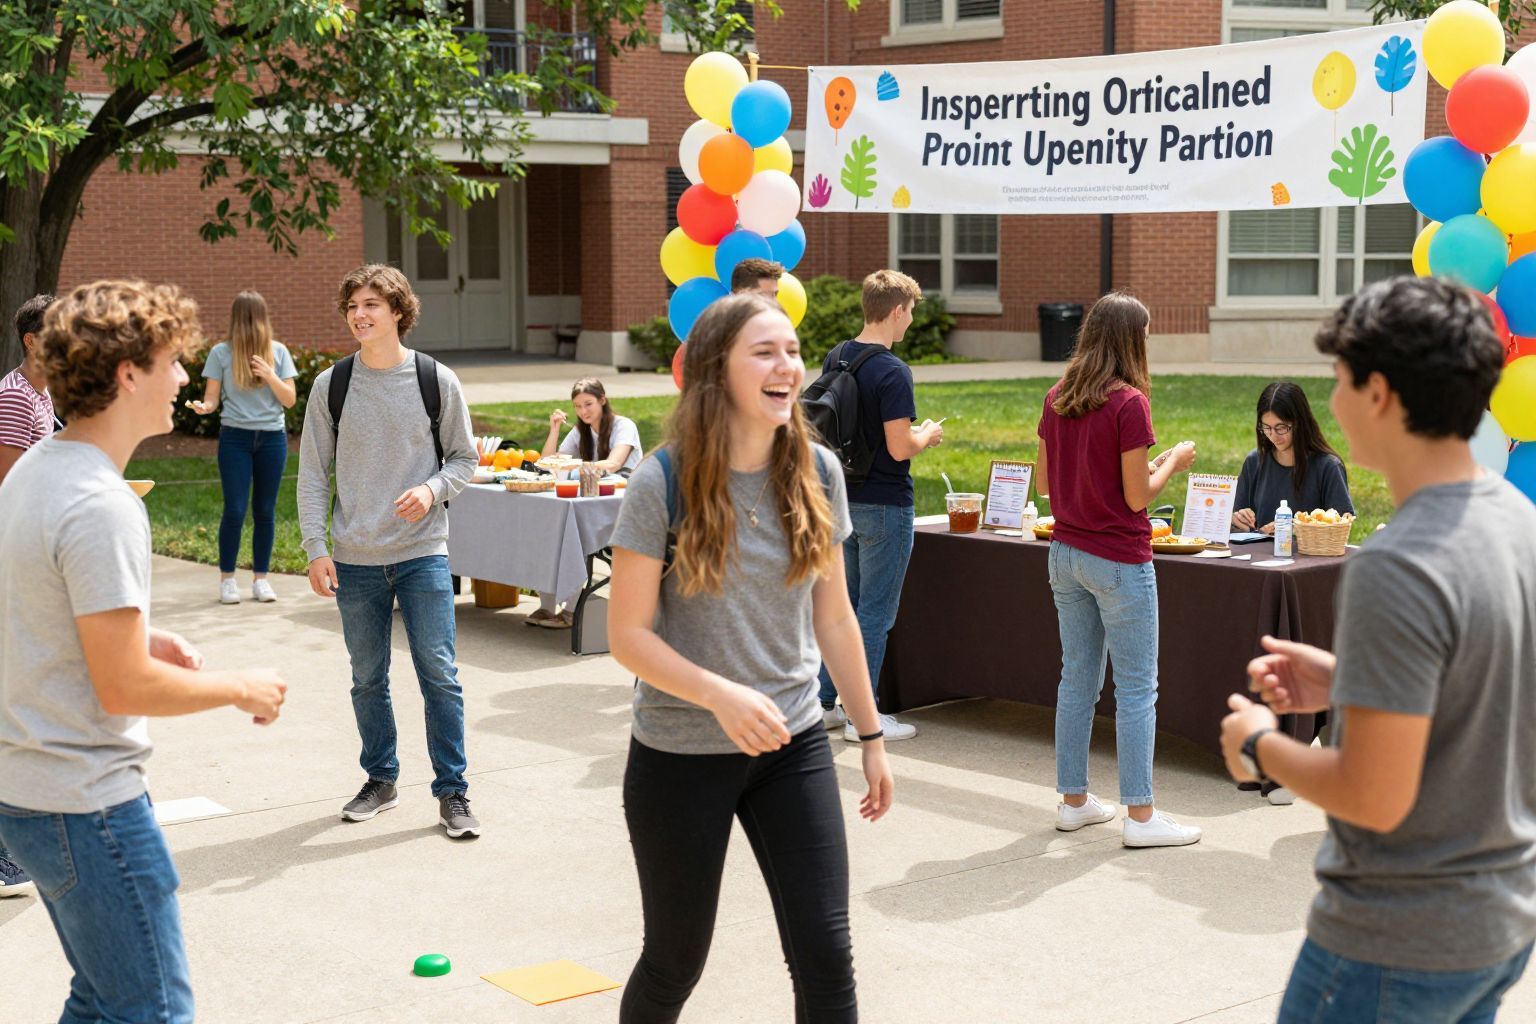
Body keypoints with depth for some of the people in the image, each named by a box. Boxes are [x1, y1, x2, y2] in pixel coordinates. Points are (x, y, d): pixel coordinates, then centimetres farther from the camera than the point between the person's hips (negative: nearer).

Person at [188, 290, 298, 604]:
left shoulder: (278, 352, 5)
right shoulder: (221, 353, 1)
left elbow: (290, 400, 1)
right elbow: (212, 398, 0)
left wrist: (270, 375, -15)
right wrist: (204, 407, -23)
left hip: (272, 438, 2)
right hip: (235, 437, -2)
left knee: (265, 510, 5)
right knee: (235, 510, -6)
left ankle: (260, 578, 13)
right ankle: (227, 579, 4)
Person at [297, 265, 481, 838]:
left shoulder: (438, 382, -1)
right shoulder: (330, 386, 2)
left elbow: (464, 458, 7)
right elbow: (312, 474, 5)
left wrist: (432, 489, -13)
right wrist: (316, 549, -3)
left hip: (423, 553, -2)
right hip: (354, 559, 2)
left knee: (439, 674, -5)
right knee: (368, 678, 11)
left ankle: (452, 792, 4)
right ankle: (380, 781, 26)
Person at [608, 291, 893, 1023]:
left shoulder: (815, 472, -2)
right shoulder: (665, 482, -15)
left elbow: (834, 616, 7)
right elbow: (627, 634, -13)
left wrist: (871, 735, 10)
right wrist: (721, 695, -27)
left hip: (793, 747, 3)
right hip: (680, 756, -3)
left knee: (825, 955, -4)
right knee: (675, 962, 12)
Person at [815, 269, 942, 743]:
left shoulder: (835, 358, 5)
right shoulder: (893, 372, -19)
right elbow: (899, 448, -22)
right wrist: (927, 435, -1)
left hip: (842, 499, 8)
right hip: (884, 506, -8)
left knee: (841, 603, 17)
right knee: (875, 611, 1)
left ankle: (826, 703, 23)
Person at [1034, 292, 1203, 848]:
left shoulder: (1057, 400, 4)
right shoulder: (1128, 403, -17)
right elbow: (1137, 496, -16)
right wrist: (1174, 460, 1)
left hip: (1066, 553, 7)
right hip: (1118, 560, -7)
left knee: (1077, 678, 15)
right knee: (1137, 687, 0)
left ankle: (1073, 800, 22)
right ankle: (1140, 814, 3)